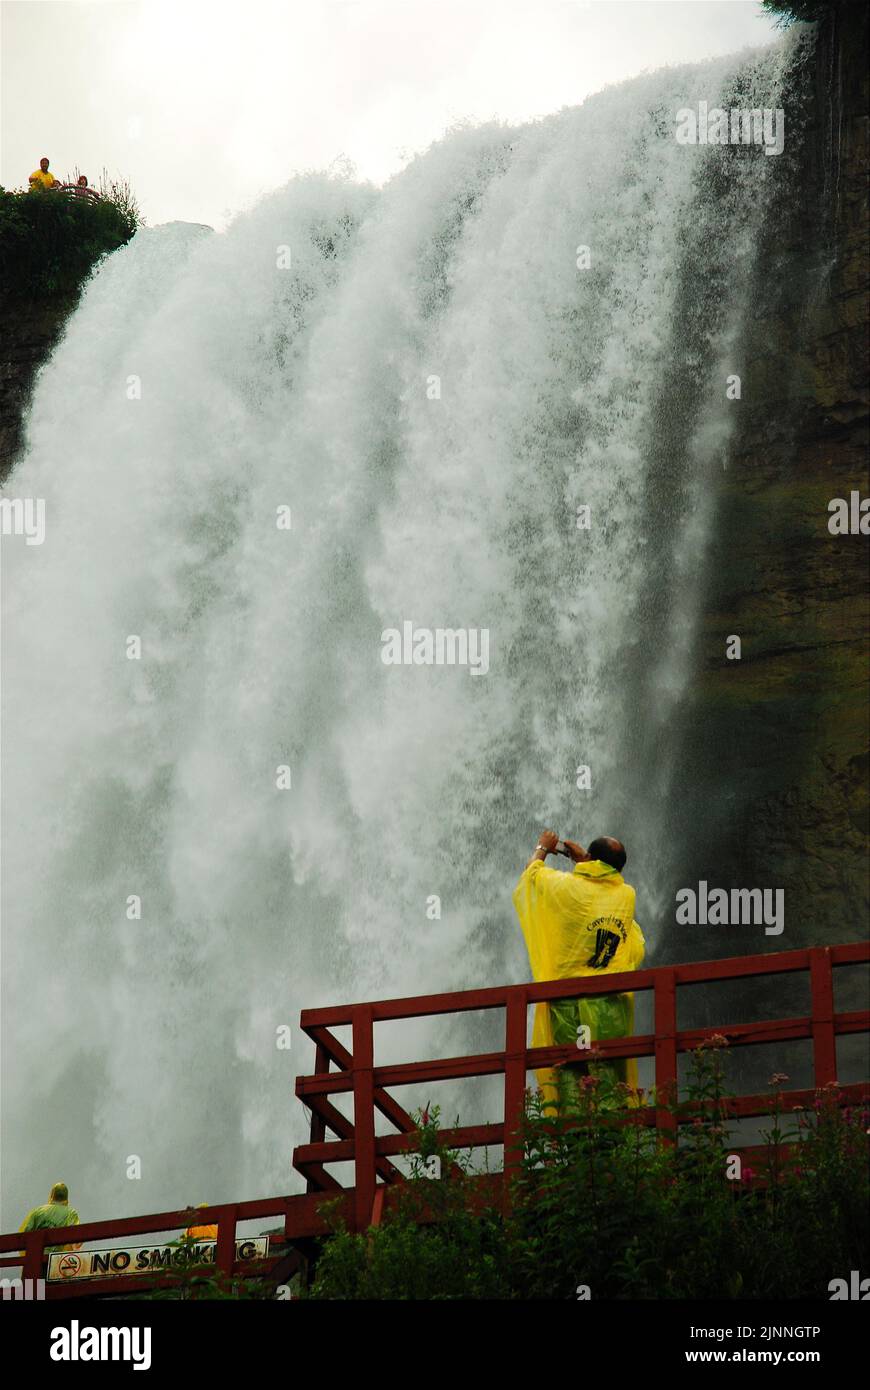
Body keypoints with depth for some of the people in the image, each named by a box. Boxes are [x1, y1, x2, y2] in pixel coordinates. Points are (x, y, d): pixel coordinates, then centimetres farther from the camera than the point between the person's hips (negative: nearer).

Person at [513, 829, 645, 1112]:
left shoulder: (568, 887, -3)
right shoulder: (626, 895, 6)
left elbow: (531, 874, 18)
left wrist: (542, 849, 37)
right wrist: (583, 860, 41)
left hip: (568, 999, -2)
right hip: (611, 1002, 2)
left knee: (569, 1072, -1)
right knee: (608, 1074, 0)